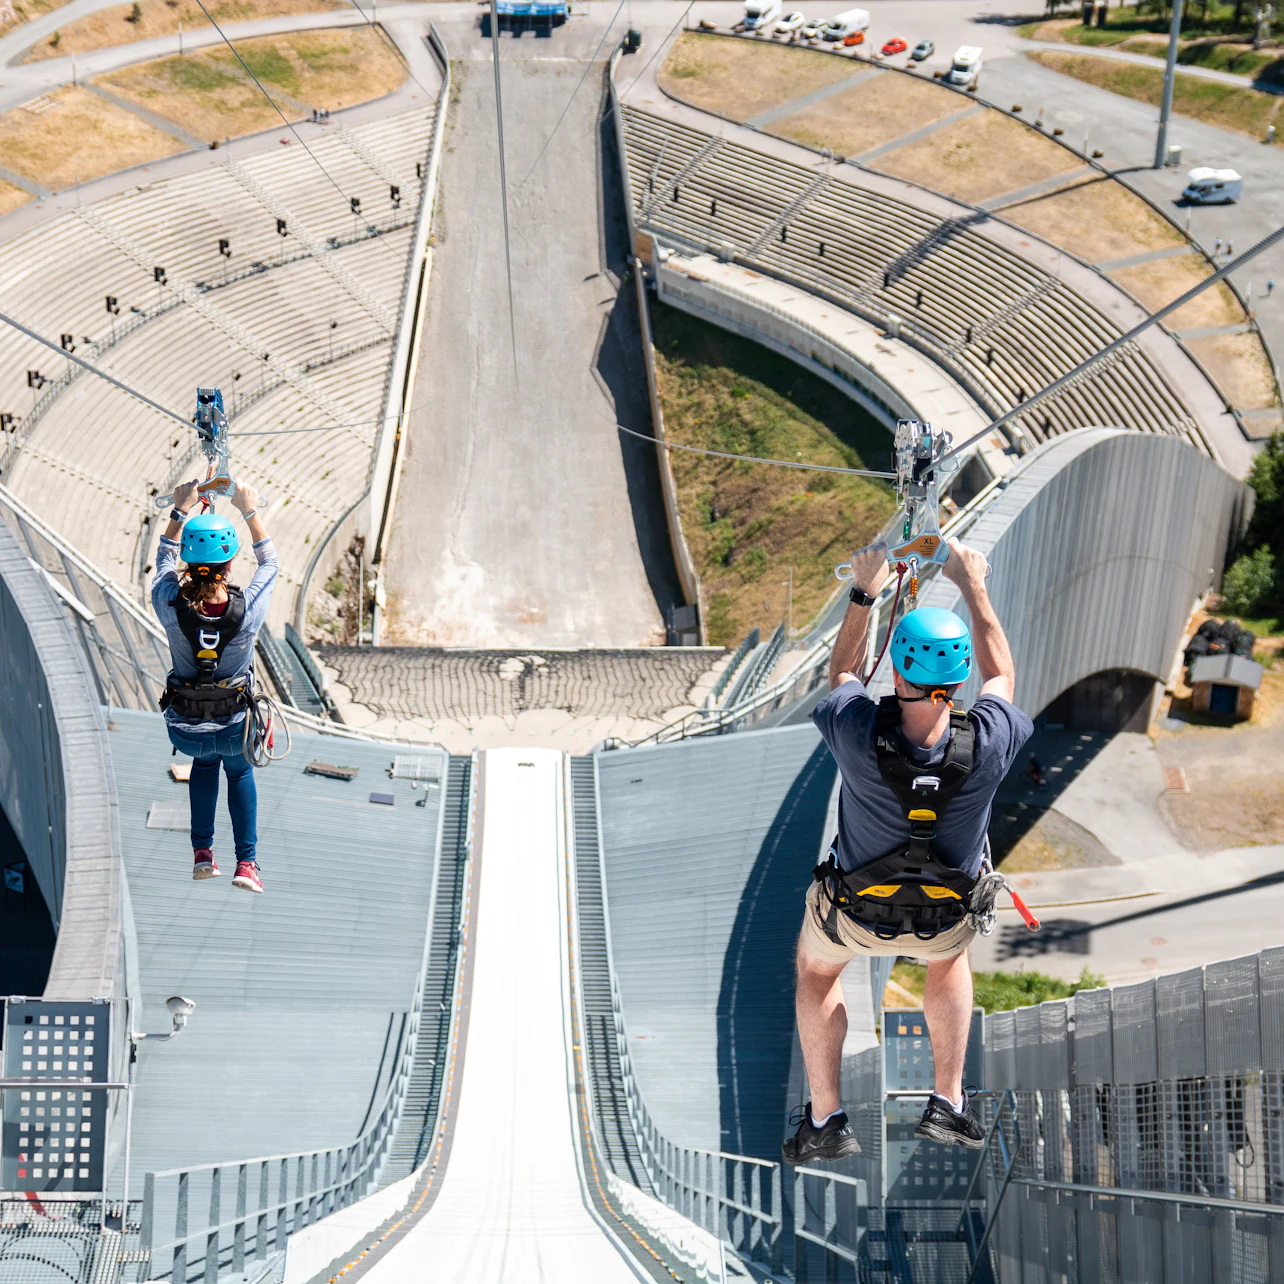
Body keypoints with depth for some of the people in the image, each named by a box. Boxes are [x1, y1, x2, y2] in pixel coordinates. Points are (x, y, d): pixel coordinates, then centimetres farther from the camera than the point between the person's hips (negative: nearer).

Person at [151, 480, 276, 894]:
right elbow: (269, 563, -2)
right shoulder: (249, 609, -23)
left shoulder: (170, 605, -22)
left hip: (184, 731, 1)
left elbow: (165, 558, 2)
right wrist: (250, 511, 5)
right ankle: (247, 862, 26)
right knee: (239, 769, 34)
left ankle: (202, 851, 31)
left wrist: (181, 510, 9)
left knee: (205, 761, 37)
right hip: (235, 728, -1)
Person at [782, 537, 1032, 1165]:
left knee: (816, 968, 33)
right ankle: (948, 1103, 33)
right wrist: (973, 587, -1)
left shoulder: (859, 735, -35)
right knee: (950, 953, 38)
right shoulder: (987, 745, -33)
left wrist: (864, 592, -1)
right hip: (943, 916, 1)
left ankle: (824, 1120, 34)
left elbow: (842, 674, -9)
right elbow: (1001, 676, -8)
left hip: (854, 911, -1)